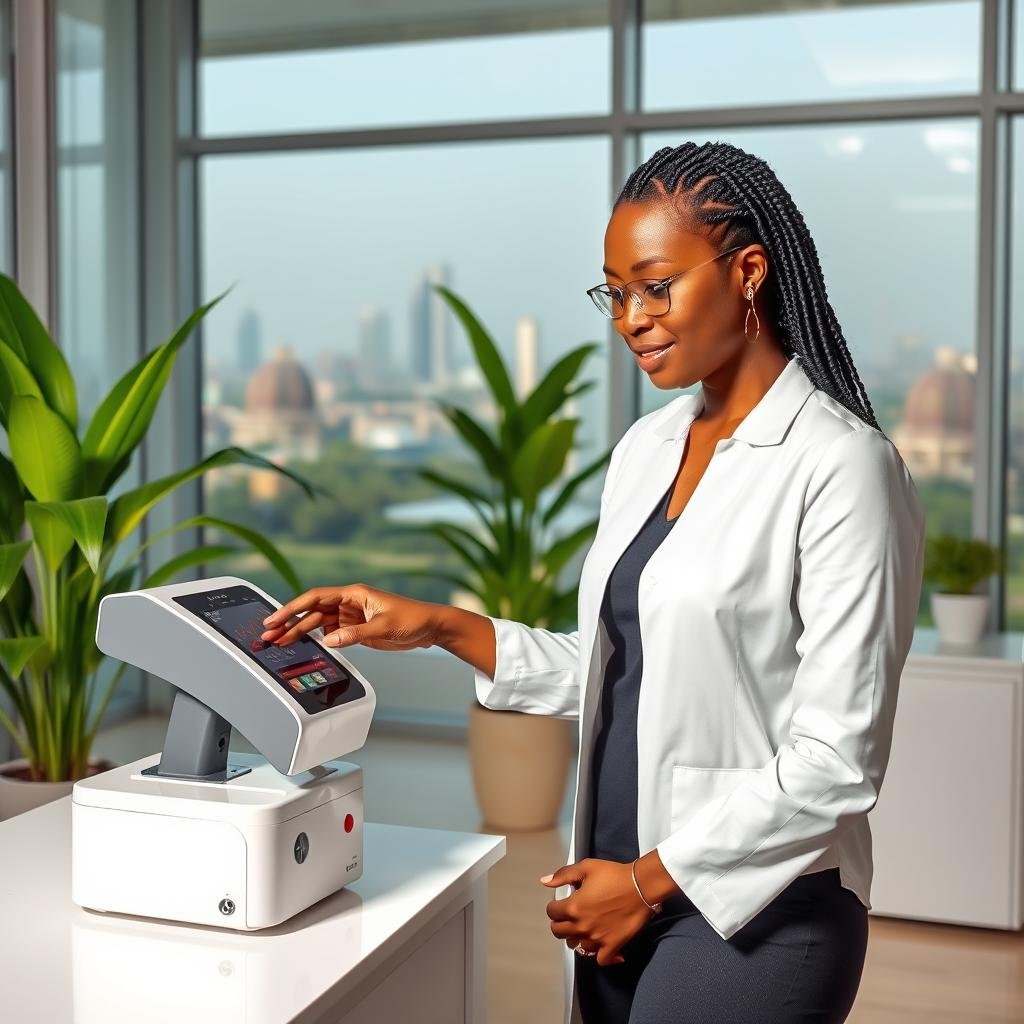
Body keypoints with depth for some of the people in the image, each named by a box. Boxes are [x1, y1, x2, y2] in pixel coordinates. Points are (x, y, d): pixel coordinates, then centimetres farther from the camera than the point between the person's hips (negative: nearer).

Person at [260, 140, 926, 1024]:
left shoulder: (840, 466, -15)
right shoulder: (645, 450, 7)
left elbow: (837, 759, -16)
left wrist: (653, 880, -12)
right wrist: (438, 627, 3)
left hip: (750, 913, -6)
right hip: (621, 891, 6)